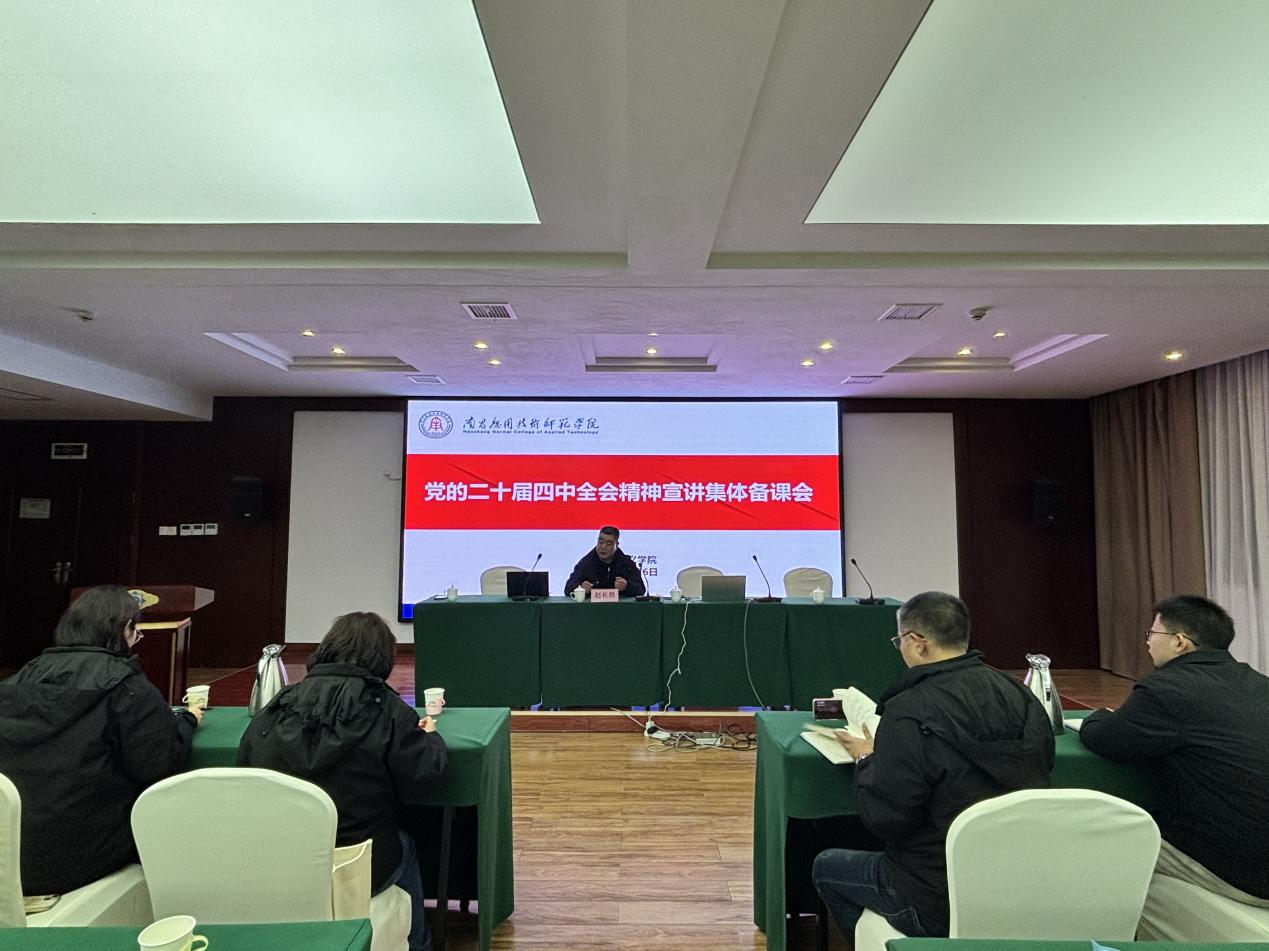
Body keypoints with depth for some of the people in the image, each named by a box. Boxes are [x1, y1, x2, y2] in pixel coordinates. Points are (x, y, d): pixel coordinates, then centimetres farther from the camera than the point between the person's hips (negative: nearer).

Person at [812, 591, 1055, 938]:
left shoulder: (909, 714, -25)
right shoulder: (1020, 696, -5)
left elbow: (883, 820, -20)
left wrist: (867, 760, -2)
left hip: (942, 905, -7)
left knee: (825, 866, 15)